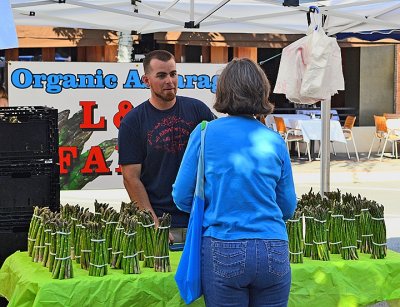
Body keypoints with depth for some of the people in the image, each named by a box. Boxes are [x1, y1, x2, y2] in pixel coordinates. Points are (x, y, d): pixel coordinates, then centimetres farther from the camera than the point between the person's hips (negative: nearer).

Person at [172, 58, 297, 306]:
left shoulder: (205, 133, 0)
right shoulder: (275, 141, 6)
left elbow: (182, 197, 3)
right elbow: (288, 208, 12)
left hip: (223, 251, -2)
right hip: (273, 252, 2)